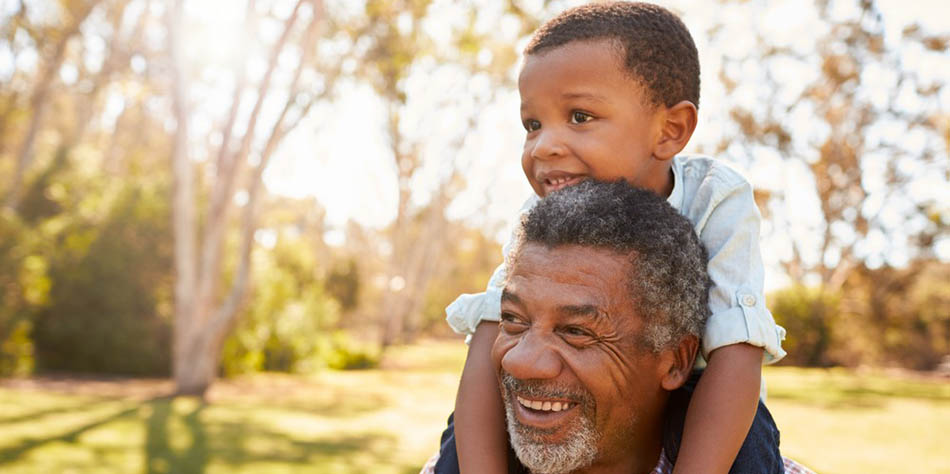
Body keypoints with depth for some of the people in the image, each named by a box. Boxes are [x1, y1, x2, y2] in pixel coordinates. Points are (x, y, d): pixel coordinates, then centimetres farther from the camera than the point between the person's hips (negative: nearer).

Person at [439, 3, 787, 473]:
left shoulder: (717, 202, -31)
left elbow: (735, 355, -37)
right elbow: (492, 344, -31)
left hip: (683, 390, -1)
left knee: (744, 435, -32)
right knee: (470, 426, -20)